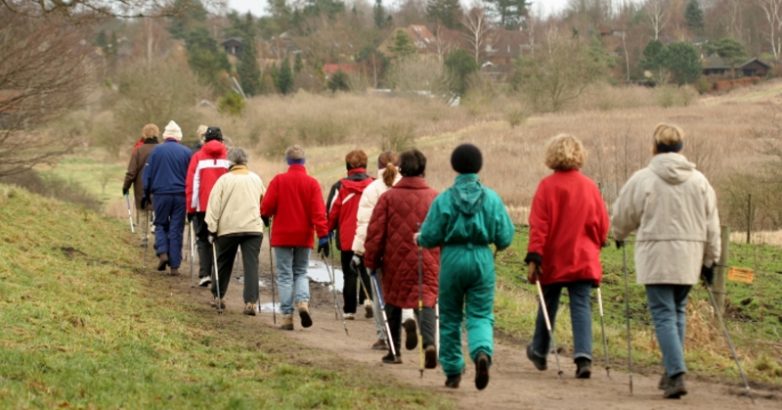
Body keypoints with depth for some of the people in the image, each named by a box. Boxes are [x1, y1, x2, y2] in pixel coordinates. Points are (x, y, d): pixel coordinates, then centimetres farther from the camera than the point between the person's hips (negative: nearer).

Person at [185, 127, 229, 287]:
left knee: (203, 240, 8)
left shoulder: (198, 157, 1)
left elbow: (191, 184, 0)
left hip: (202, 207, -1)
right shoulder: (229, 157, 3)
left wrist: (191, 208, 6)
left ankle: (205, 274, -5)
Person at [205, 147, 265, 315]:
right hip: (253, 227, 1)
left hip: (228, 228, -1)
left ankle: (217, 296, 26)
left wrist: (211, 228, -3)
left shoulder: (224, 179, -3)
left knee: (223, 263, 15)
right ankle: (250, 301, -13)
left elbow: (214, 205, -6)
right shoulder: (256, 179, 9)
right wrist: (263, 218, 35)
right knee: (251, 264, -2)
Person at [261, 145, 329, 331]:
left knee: (285, 275, 4)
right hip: (304, 237, 1)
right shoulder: (312, 183, -4)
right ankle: (303, 302, -9)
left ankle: (287, 317, 0)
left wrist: (265, 216, 18)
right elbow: (319, 212, -9)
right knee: (301, 272, 17)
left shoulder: (278, 180, -7)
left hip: (282, 235, -1)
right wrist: (323, 236, -9)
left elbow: (267, 206, -5)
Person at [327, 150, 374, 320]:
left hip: (347, 238, -1)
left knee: (349, 274, 7)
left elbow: (333, 212, -2)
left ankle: (349, 310, 8)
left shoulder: (342, 186, -6)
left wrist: (328, 231, 13)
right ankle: (368, 298, -10)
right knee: (366, 270, 14)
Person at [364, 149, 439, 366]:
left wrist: (372, 260, 7)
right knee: (426, 301, -2)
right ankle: (429, 342, -27)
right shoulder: (435, 198, 0)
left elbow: (375, 232, -3)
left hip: (396, 261, 0)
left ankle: (394, 351, 21)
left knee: (393, 302, 16)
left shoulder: (388, 197, -3)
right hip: (427, 263, 0)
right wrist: (443, 260, 15)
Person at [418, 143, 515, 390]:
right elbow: (505, 237, 0)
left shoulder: (444, 199, -6)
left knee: (450, 317, 12)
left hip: (452, 259, -1)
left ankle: (453, 372, 17)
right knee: (480, 315, 5)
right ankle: (482, 352, -25)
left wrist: (421, 239, 17)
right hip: (482, 259, 1)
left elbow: (429, 238, -6)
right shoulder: (492, 199, -1)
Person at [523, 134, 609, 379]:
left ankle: (539, 352, 33)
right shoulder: (589, 187, 0)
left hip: (553, 260, -1)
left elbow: (538, 225, -11)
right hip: (584, 259, 1)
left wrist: (534, 258, -11)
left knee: (548, 305, 16)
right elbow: (602, 224, 6)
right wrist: (594, 245, 23)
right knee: (581, 307, -3)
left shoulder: (547, 186, -8)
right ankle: (583, 356, -19)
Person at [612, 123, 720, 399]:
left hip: (656, 257, -4)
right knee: (678, 312, 18)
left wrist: (619, 236, 29)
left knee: (663, 315, -4)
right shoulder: (699, 181, 5)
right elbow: (711, 225, 9)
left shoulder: (642, 179, -5)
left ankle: (676, 374, -17)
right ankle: (673, 371, 21)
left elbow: (622, 215, 7)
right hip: (689, 258, 4)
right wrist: (710, 260, 19)